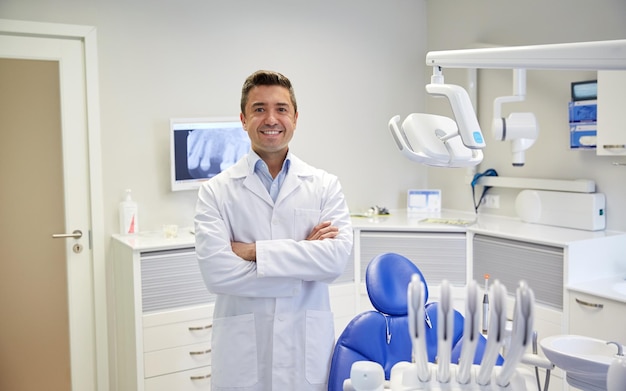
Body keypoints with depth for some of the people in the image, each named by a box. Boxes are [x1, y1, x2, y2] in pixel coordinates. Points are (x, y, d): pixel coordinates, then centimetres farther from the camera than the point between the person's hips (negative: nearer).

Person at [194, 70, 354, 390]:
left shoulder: (325, 186, 2)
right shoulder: (216, 191, -2)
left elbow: (338, 256, -12)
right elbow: (216, 271, -14)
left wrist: (255, 251, -14)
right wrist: (304, 261, -13)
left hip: (308, 345, 1)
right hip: (241, 350, -1)